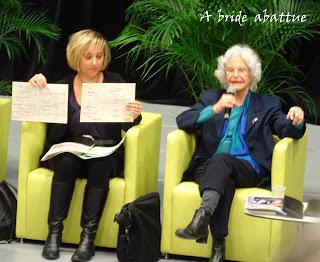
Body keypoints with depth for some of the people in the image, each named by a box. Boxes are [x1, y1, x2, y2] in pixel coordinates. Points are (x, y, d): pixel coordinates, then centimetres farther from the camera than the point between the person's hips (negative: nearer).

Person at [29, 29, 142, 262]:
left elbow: (127, 126, -3)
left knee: (101, 165, -34)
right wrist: (36, 87, -14)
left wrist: (134, 116, -27)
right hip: (68, 153, 1)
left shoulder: (115, 83, 4)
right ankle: (54, 231, -27)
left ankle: (89, 235, -30)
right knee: (67, 162, -33)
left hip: (105, 155, -1)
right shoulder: (63, 86, 6)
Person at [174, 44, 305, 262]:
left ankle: (202, 218, -59)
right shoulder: (210, 98, 19)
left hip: (248, 169, -1)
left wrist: (296, 122, -23)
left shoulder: (267, 105, 18)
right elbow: (182, 122, 2)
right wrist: (215, 109, -15)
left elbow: (287, 131, 2)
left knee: (221, 160, -36)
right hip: (208, 168, 1)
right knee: (224, 181, -36)